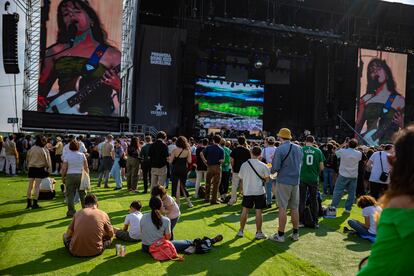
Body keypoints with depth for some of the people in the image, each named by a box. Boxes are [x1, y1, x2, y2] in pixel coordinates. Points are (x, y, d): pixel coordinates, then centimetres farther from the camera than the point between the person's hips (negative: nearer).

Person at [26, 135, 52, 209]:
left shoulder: (31, 149, 2)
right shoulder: (43, 150, -12)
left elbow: (28, 158, 9)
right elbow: (46, 161, -5)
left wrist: (29, 166, 17)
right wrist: (49, 169, 8)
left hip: (31, 168, 5)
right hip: (39, 169, -5)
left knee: (30, 186, 10)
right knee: (37, 186, 0)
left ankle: (29, 203, 18)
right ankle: (35, 203, 2)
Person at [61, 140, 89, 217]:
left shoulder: (67, 155, -4)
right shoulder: (82, 155, 0)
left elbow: (64, 168, -5)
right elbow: (86, 167, 2)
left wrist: (63, 177, 7)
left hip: (70, 176, -2)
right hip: (80, 175, 2)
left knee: (70, 194, 5)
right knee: (82, 193, 12)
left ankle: (71, 212, 6)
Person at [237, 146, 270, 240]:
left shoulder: (244, 165, -2)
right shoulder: (262, 165, -9)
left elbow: (241, 177, 7)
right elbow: (267, 179, -3)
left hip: (247, 191, 2)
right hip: (259, 191, -2)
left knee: (245, 210, 12)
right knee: (258, 212, 4)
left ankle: (241, 231, 19)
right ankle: (259, 233, 10)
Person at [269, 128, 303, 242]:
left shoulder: (280, 149, -13)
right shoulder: (298, 148, 6)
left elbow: (275, 167, -15)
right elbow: (300, 164, 13)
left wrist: (271, 171, 5)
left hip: (283, 181, -6)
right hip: (296, 181, 6)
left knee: (282, 208, -1)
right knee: (295, 208, 13)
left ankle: (280, 235, 4)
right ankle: (295, 233, 20)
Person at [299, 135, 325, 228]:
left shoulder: (301, 150, -6)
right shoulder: (318, 151, -2)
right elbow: (321, 167, 0)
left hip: (302, 178, -1)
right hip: (314, 179, 1)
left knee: (302, 200, 8)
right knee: (314, 200, 12)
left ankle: (301, 221, 12)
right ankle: (315, 222, 17)